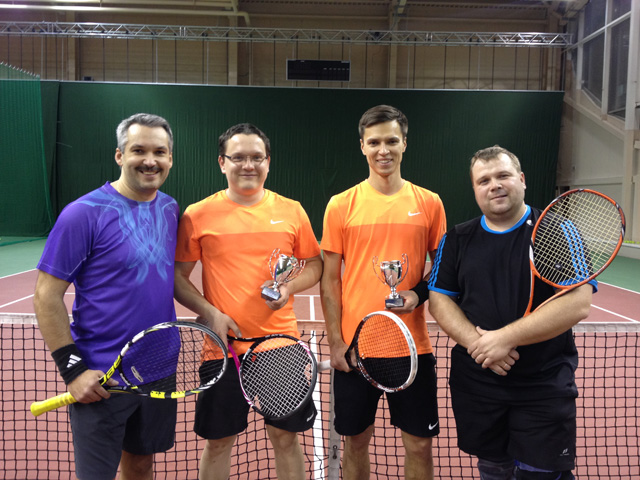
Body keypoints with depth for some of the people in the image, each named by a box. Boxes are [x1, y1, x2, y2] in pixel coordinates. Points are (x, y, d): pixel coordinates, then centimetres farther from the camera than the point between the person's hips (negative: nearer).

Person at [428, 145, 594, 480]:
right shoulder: (456, 240, 5)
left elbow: (576, 304, -15)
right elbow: (439, 301, 2)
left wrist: (505, 338, -19)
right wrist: (476, 342, -15)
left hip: (545, 387, -2)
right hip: (475, 385, 3)